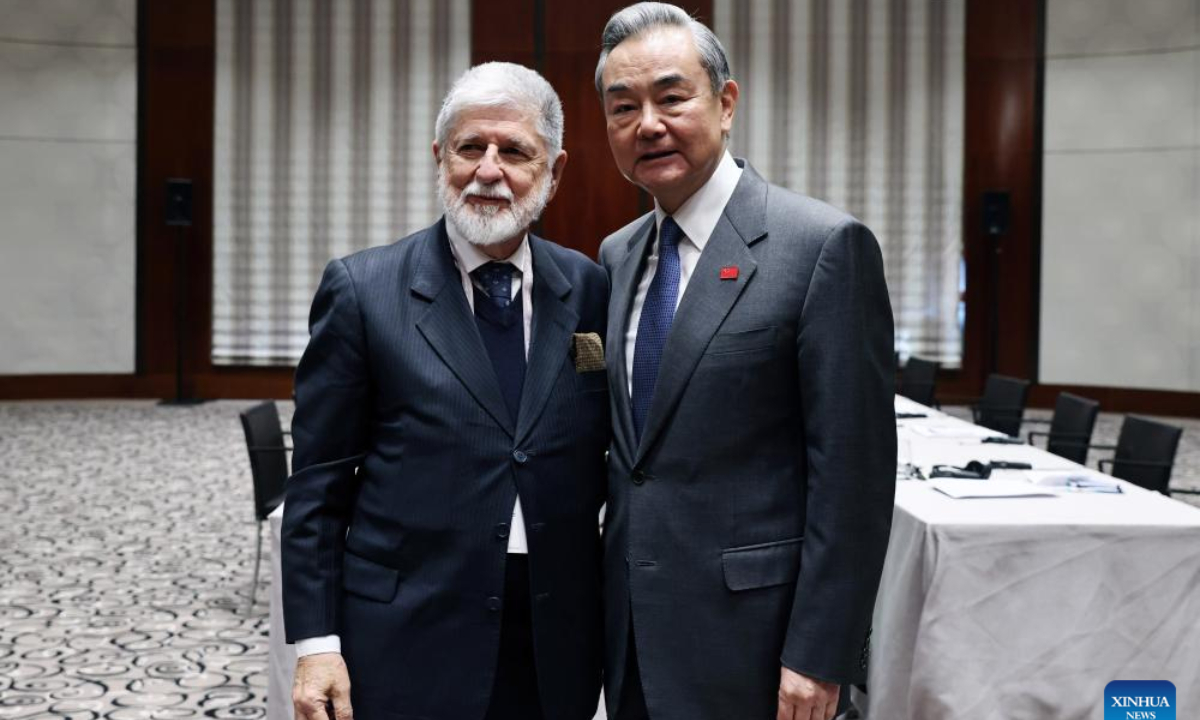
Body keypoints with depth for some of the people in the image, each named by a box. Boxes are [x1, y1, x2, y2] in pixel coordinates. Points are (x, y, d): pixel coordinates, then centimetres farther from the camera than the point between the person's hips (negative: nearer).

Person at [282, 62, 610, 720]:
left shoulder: (590, 290, 3)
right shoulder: (362, 290, -5)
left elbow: (602, 460, 9)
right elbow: (318, 485, -3)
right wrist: (315, 642, -7)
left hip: (557, 648, 3)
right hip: (409, 648, -2)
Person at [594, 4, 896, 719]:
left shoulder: (824, 245, -13)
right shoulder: (618, 255, 8)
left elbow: (853, 470, -15)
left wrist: (818, 654, -16)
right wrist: (611, 598, 12)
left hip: (748, 634, -6)